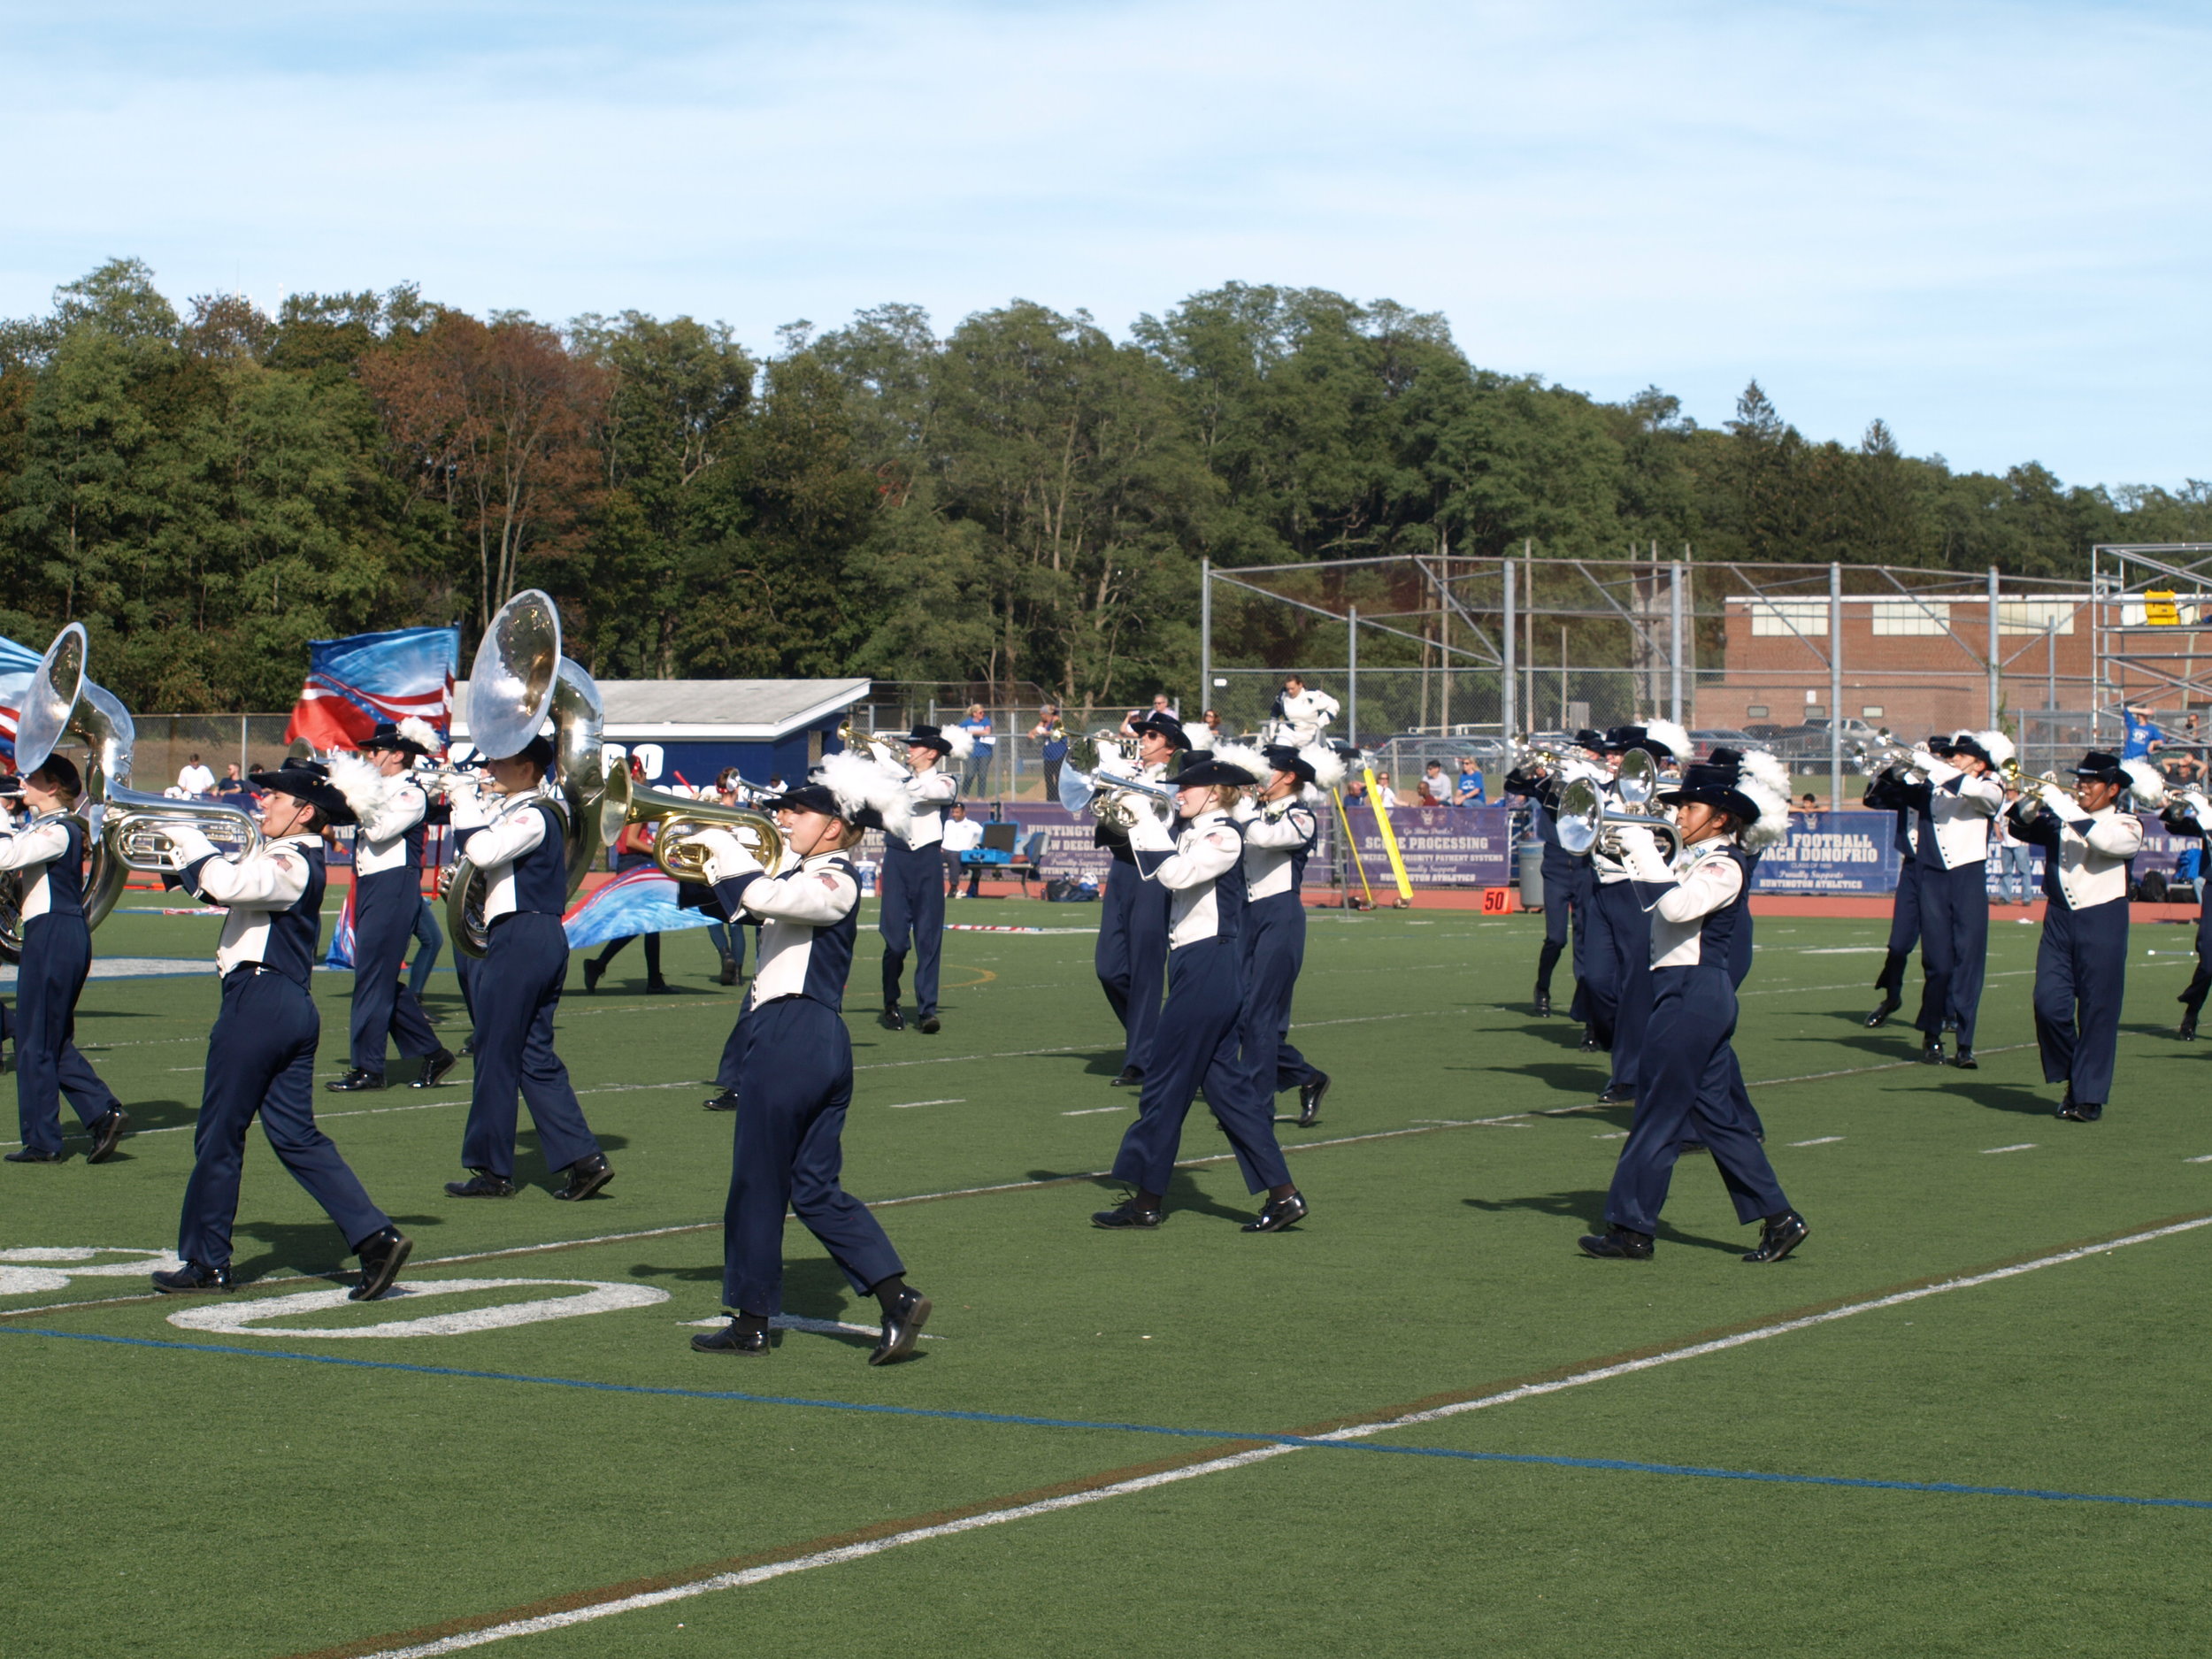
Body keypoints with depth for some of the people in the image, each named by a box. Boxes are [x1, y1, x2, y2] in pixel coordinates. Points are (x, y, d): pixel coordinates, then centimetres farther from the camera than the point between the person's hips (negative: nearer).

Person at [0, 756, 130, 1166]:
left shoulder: (58, 831, -15)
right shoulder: (40, 826, 16)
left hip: (54, 935, -10)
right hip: (49, 935, 10)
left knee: (36, 1041, -3)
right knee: (53, 1041, 12)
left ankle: (41, 1141, 2)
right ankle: (104, 1112, 6)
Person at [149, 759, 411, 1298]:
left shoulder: (293, 863, -15)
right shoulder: (282, 857, 17)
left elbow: (226, 885, -30)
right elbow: (222, 887, 22)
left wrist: (190, 839, -14)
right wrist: (183, 867, 5)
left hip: (259, 1001, -10)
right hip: (291, 1007, 10)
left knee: (219, 1135, 2)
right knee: (296, 1137, 8)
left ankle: (206, 1262, 11)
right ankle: (376, 1237, -1)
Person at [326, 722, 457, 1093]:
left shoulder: (410, 795, -9)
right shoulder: (376, 790, 18)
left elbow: (380, 831, -21)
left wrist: (358, 797, -15)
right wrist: (343, 794, 3)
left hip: (394, 888, -10)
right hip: (369, 886, 10)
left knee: (373, 976, -8)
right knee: (381, 979, 11)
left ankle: (367, 1068, -5)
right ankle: (432, 1054, 17)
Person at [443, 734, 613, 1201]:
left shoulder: (532, 816, -14)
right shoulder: (525, 811, 18)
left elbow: (484, 851, -28)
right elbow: (489, 851, 24)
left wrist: (465, 804, -14)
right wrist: (472, 805, 11)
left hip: (520, 939, -10)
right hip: (545, 939, 10)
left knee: (496, 1057, -2)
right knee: (535, 1058, 10)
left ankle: (492, 1169, 4)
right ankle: (584, 1158, 3)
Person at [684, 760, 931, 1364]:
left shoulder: (833, 883, -13)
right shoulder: (807, 878, 17)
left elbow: (761, 897, -30)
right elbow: (742, 903, 22)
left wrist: (722, 843, -15)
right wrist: (713, 863, 5)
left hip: (792, 1039, -10)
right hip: (820, 1042, 10)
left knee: (758, 1181, 2)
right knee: (816, 1188, 9)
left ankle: (750, 1321, 11)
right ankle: (897, 1298, 1)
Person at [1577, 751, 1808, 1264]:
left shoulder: (1725, 866, -13)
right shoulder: (1693, 860, 16)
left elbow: (1677, 905, -29)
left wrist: (1644, 852, -22)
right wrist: (1629, 852, 4)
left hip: (1694, 993, -10)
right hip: (1685, 992, 10)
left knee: (1658, 1111, -5)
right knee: (1712, 1111, 11)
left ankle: (1631, 1229, -1)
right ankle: (1779, 1218, 12)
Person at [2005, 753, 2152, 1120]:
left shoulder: (2127, 825, 2)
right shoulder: (2060, 818, 15)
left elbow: (2109, 841, -19)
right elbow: (2023, 828, 4)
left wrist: (2070, 812, -25)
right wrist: (2033, 805, -15)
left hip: (2102, 922, -4)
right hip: (2059, 920, 4)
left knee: (2097, 1013, -3)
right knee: (2049, 1004, -6)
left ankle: (2090, 1096, 2)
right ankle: (2071, 1077, 15)